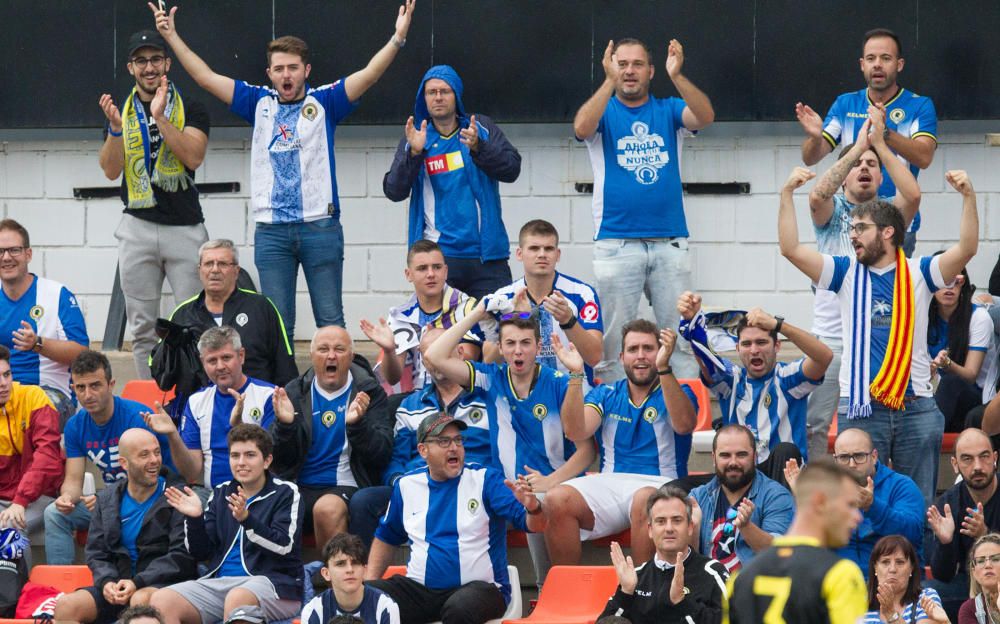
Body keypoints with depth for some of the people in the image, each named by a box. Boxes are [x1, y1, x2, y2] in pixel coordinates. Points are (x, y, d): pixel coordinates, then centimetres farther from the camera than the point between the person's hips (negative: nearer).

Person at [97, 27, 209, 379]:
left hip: (185, 228, -2)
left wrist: (160, 118, -20)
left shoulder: (191, 110, 4)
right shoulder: (119, 112, 11)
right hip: (138, 228, 3)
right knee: (142, 329, 4)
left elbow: (193, 157, -12)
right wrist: (115, 128, -16)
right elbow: (111, 170, 1)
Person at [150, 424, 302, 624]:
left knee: (237, 598, -40)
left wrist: (246, 519, -25)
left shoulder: (285, 493, 3)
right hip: (220, 582, 5)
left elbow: (284, 546, -11)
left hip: (273, 582, -5)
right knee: (161, 600, -20)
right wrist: (195, 518, -5)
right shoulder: (221, 493, 18)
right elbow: (202, 552, 14)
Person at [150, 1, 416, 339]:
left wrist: (398, 38, -20)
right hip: (271, 231, 2)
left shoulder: (324, 103, 4)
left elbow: (369, 75, -6)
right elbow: (206, 77, 10)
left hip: (320, 227, -2)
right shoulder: (260, 104, 11)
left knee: (331, 321, 3)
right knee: (277, 324, 3)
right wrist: (171, 36, 6)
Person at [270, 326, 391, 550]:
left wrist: (357, 424, -23)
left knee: (328, 509, -36)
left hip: (346, 487, -2)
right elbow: (278, 458, 7)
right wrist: (284, 424, -14)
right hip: (299, 488, 2)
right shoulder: (295, 392, 12)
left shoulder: (369, 393, 6)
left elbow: (382, 454, -5)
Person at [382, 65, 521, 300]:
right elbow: (394, 191, -2)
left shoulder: (482, 128, 7)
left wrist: (478, 147, -22)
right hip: (437, 255, 0)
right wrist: (414, 152, -18)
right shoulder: (415, 137, 7)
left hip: (486, 255, 0)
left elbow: (512, 169, -5)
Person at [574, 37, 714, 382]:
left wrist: (677, 76, -23)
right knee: (614, 339, 0)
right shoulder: (603, 112, 7)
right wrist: (610, 81, -24)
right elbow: (582, 127, -16)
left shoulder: (669, 110, 10)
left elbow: (705, 117, -10)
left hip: (670, 243, 1)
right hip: (616, 245, -1)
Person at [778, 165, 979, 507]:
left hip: (916, 405, 0)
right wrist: (787, 195, -9)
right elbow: (791, 248, 0)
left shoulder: (918, 273, 5)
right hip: (860, 408, 0)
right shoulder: (846, 272, 8)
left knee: (919, 503, 4)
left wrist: (968, 197, -20)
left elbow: (966, 249, -9)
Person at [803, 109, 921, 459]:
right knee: (813, 424, -4)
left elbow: (913, 194, -14)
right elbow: (817, 195, -16)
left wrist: (880, 144, -13)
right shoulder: (833, 210, 7)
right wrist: (857, 147, -16)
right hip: (830, 335, 0)